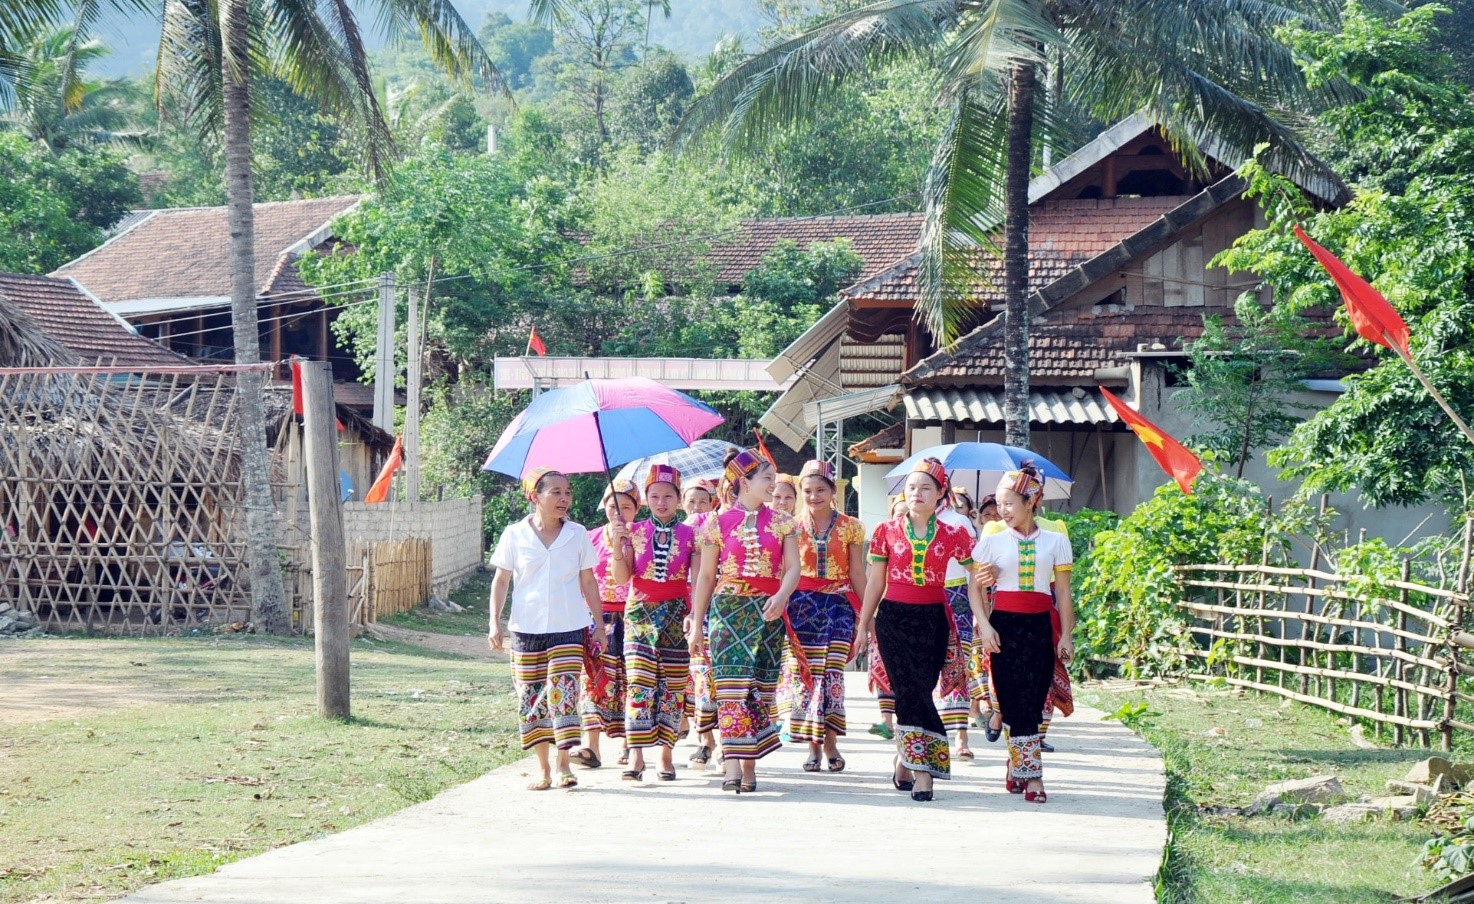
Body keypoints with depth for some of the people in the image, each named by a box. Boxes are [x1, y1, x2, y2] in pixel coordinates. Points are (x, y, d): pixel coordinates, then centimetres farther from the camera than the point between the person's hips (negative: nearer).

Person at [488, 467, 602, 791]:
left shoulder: (577, 534, 5)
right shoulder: (515, 535, 1)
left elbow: (588, 581, 11)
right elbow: (500, 581, 5)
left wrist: (599, 623, 10)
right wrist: (495, 622, -3)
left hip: (568, 627, 0)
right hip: (526, 629, 0)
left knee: (563, 692, -12)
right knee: (530, 697, 2)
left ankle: (563, 764, -7)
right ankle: (543, 769, 10)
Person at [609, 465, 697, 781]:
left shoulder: (689, 535, 5)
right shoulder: (635, 532, 6)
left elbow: (698, 580, 2)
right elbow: (621, 578, 1)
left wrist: (695, 614, -13)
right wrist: (618, 545, -13)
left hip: (676, 615, 0)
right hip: (639, 613, 0)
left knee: (672, 686, 1)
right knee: (639, 683, -11)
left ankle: (666, 755, 8)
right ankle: (636, 757, -16)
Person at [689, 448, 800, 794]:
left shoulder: (781, 523, 10)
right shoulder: (719, 524, 5)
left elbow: (792, 569, 1)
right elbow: (706, 576, 8)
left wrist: (781, 596, -21)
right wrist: (696, 625, 6)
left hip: (767, 612, 2)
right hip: (727, 609, -2)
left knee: (759, 688, 1)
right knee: (732, 686, -13)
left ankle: (749, 766, 7)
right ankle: (732, 766, -19)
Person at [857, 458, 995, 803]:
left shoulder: (953, 535, 4)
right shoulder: (887, 532, 5)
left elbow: (974, 580, 0)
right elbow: (875, 584, 9)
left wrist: (983, 623, -9)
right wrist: (863, 626, 10)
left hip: (933, 620, 1)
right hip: (893, 619, -1)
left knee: (918, 691, -3)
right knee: (912, 691, -11)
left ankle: (905, 760, 13)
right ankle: (922, 770, -8)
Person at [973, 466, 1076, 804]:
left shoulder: (1055, 542, 7)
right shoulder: (992, 542, 7)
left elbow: (1063, 593, 8)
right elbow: (975, 588, 7)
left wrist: (1065, 636, 3)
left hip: (1040, 626, 1)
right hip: (1004, 624, -1)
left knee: (1034, 698, -2)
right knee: (1015, 699, -7)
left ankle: (1016, 767, 12)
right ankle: (1031, 776, -8)